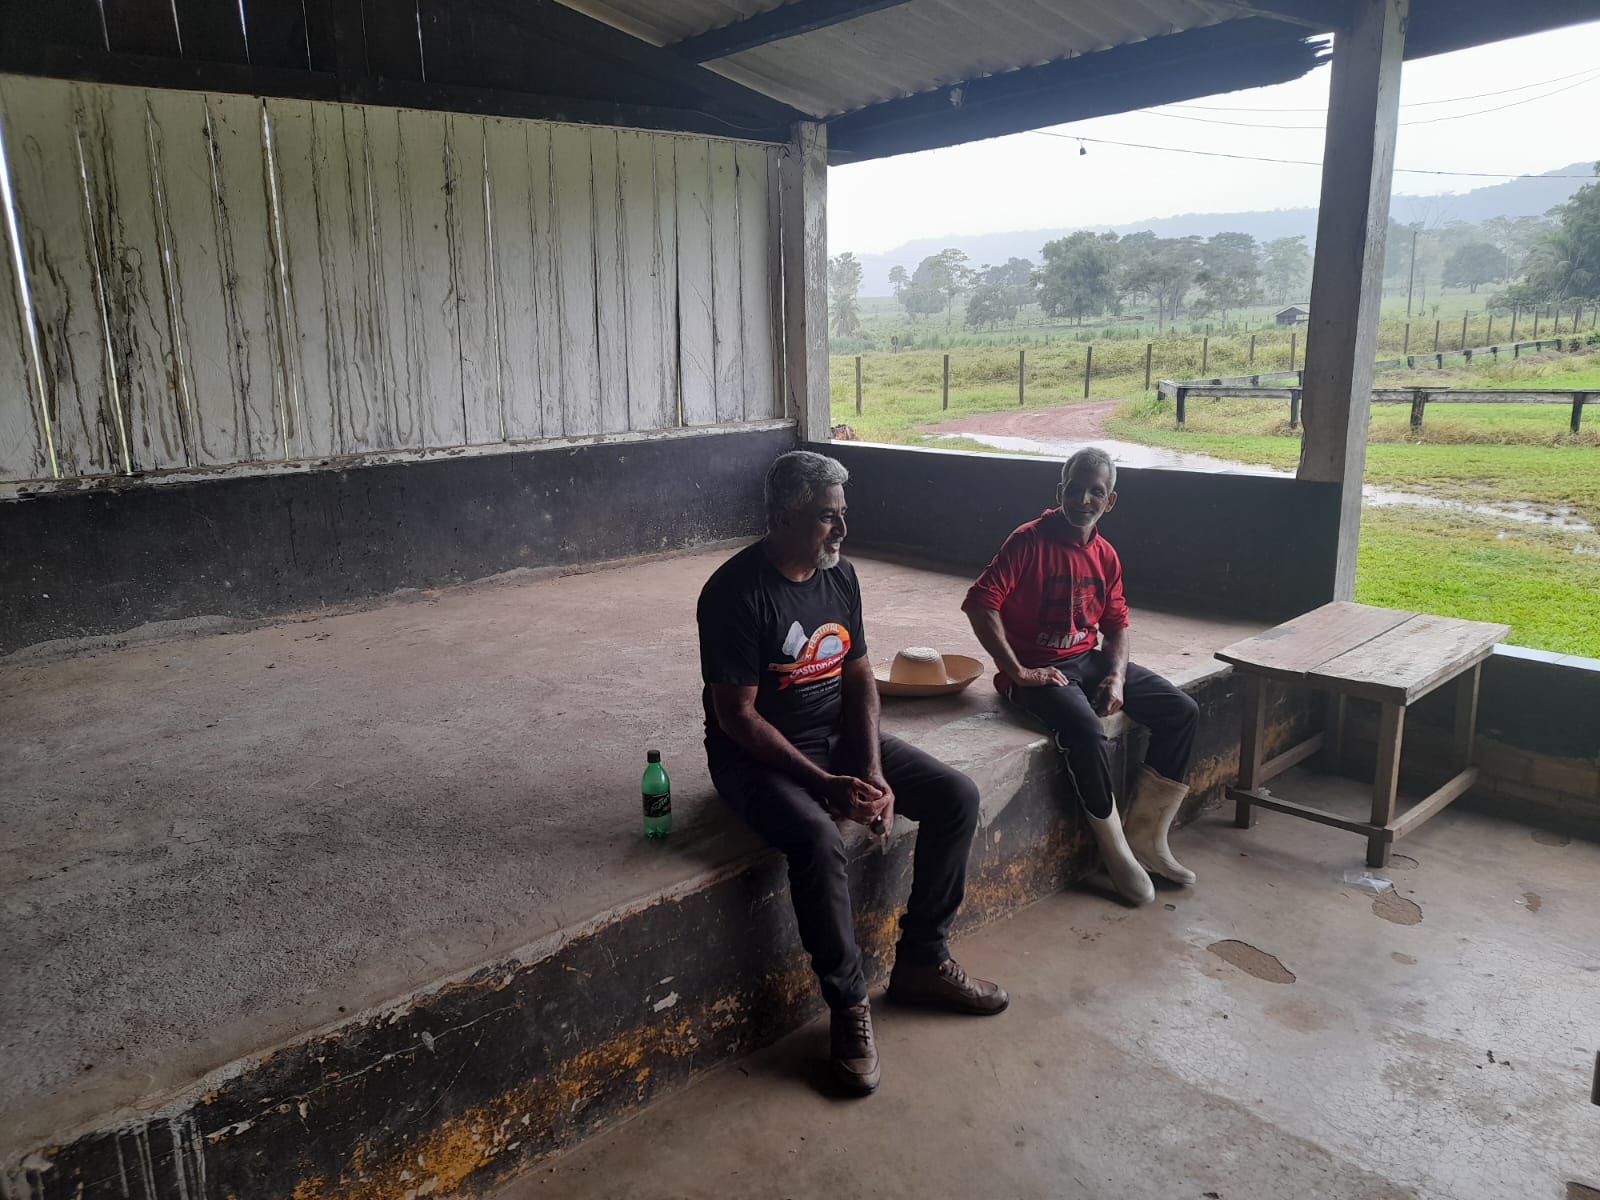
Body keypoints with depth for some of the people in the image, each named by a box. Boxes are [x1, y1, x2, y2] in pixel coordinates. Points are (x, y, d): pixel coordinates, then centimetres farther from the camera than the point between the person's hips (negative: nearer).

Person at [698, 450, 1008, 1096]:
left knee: (957, 797, -6)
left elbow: (859, 674, 6)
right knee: (818, 841, -35)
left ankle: (921, 961, 9)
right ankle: (849, 1005, -12)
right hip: (759, 754, -7)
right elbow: (737, 716, -20)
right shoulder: (736, 592, -20)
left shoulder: (839, 574, 2)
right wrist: (826, 785, -23)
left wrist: (872, 769, -8)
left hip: (840, 736, 7)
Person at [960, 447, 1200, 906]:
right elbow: (979, 604, -22)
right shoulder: (1030, 540, -14)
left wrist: (1116, 677, -5)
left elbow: (1116, 625, 14)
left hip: (1089, 659, 8)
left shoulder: (1105, 556, 7)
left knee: (1182, 712, -3)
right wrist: (1018, 672, -22)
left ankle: (1146, 835, 6)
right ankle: (1116, 851, -10)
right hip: (1037, 668, -7)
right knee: (1086, 730, -34)